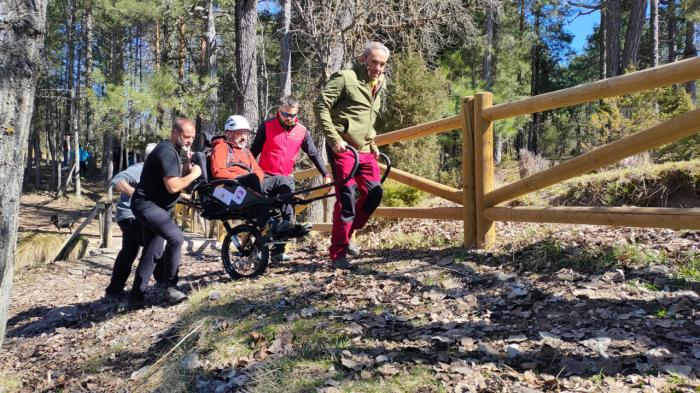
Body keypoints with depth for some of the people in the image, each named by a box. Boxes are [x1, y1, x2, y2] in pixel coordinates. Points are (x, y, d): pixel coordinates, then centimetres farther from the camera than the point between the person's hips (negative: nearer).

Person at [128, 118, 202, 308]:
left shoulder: (173, 151, 14)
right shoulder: (167, 152, -19)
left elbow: (177, 178, 13)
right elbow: (173, 187, -26)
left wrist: (186, 166, -2)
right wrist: (194, 174, -15)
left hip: (153, 206, 11)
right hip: (146, 205, -11)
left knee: (152, 253, 13)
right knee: (176, 237, -27)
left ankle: (136, 296, 21)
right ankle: (170, 285, -14)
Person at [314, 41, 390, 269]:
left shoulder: (377, 86, 18)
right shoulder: (345, 78, -7)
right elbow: (321, 107, -13)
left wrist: (373, 144, 18)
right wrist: (334, 139, -17)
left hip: (364, 150, 8)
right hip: (343, 148, -8)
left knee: (374, 193, 1)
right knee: (347, 198, -9)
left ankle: (345, 235, 19)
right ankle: (338, 253, 2)